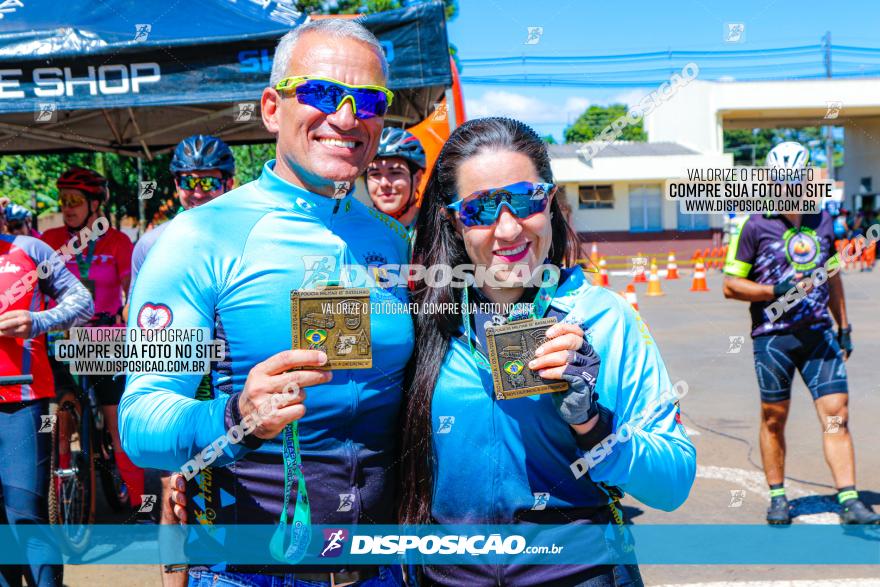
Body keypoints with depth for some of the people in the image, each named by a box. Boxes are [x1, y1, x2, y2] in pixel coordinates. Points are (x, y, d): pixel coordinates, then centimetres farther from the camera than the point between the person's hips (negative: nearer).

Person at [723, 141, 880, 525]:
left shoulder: (822, 219, 10)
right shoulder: (755, 226, -5)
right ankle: (778, 497, 21)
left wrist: (844, 327, 20)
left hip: (819, 333, 3)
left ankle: (849, 501, -1)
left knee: (836, 413, -4)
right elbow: (731, 285, -4)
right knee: (774, 418, 6)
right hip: (773, 336, -3)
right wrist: (776, 290, -17)